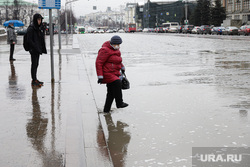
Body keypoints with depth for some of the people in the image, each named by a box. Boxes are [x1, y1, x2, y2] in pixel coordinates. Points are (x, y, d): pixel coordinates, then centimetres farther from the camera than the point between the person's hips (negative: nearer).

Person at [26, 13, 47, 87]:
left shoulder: (38, 28, 12)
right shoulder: (31, 28, -14)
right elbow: (29, 40, -19)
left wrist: (43, 49, 11)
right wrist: (36, 48, -21)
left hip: (38, 49, 8)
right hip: (33, 50, -8)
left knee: (36, 64, 13)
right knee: (34, 64, -4)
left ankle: (35, 79, 21)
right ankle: (34, 81, 1)